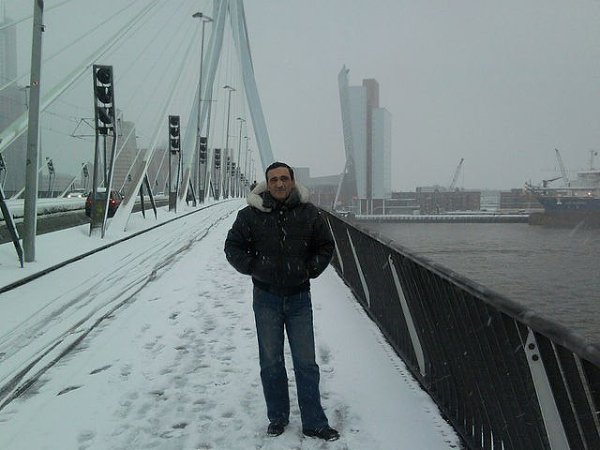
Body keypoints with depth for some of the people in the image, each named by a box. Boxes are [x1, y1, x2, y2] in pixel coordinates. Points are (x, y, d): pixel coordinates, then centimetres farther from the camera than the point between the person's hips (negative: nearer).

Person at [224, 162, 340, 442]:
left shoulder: (308, 213, -2)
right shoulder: (251, 214, -6)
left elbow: (325, 247, 10)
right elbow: (233, 247, 3)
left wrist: (310, 270, -3)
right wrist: (254, 268, -10)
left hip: (299, 297, 1)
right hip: (266, 298, 0)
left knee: (306, 363, 6)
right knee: (271, 362, 11)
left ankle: (314, 423, 16)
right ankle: (278, 418, 26)